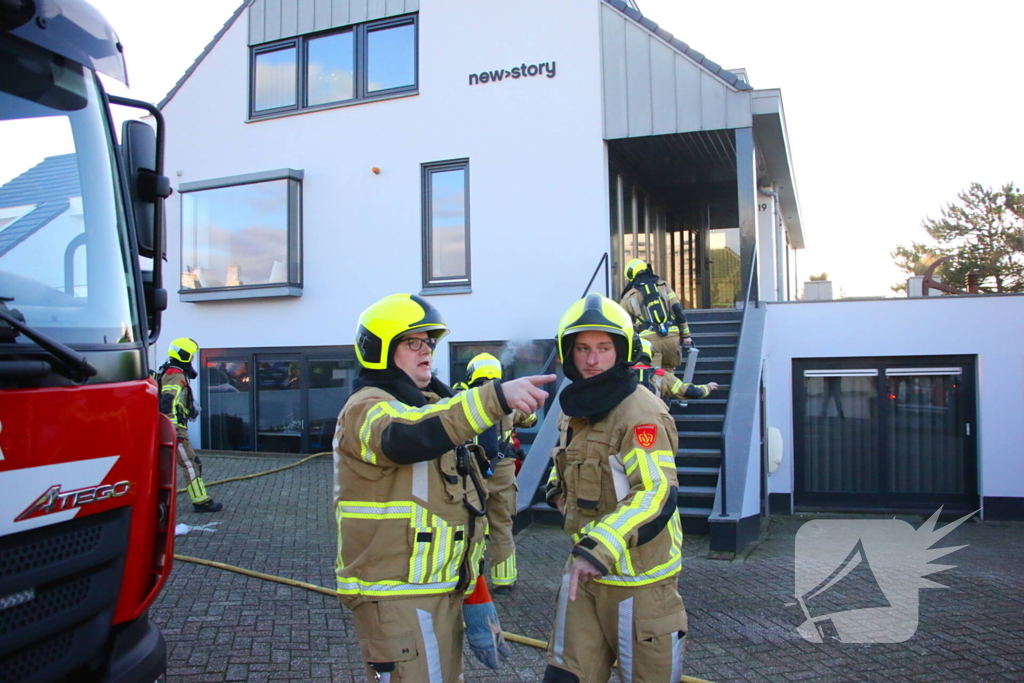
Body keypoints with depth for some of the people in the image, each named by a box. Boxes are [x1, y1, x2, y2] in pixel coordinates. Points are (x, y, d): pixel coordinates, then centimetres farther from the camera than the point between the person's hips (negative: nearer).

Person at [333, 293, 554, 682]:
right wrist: (496, 397, -50)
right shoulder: (368, 408, -13)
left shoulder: (430, 404, 17)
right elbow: (406, 436, -39)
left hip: (442, 589, 10)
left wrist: (474, 592, 20)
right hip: (398, 596, -9)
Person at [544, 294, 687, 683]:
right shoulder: (578, 409, 9)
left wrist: (602, 547, -36)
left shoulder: (641, 413, -18)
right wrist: (558, 489, 9)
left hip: (636, 574, -7)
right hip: (586, 566, 7)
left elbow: (657, 494, -28)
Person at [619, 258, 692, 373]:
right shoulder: (663, 286, 17)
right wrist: (686, 335, 12)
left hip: (649, 339, -2)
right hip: (672, 335, 2)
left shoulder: (629, 296, 13)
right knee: (668, 373, 19)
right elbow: (678, 310, 9)